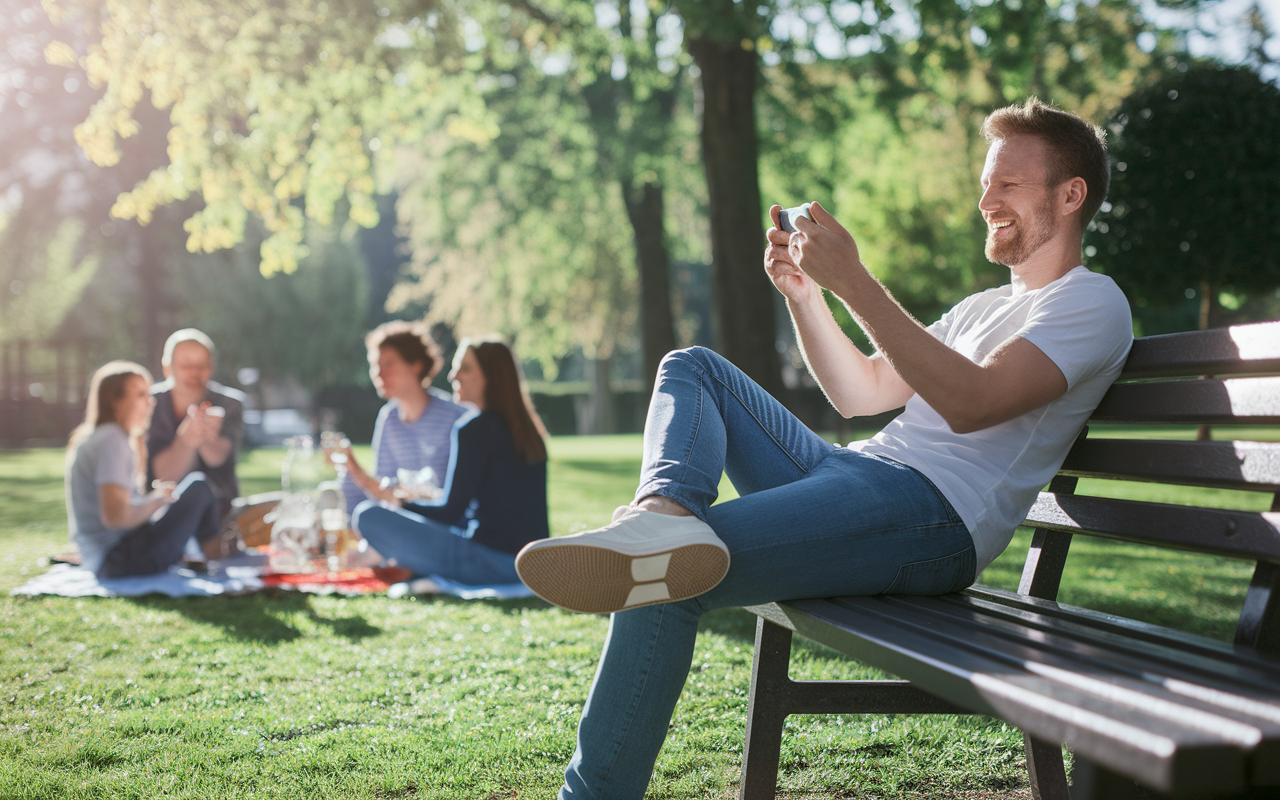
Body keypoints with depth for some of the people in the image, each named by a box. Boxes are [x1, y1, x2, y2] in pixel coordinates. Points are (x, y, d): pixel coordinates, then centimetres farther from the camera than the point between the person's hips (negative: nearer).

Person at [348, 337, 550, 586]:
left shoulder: (475, 428, -9)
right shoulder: (528, 428, 16)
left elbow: (451, 512, -7)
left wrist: (402, 507, 10)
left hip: (492, 561, -9)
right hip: (531, 563, 9)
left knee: (368, 515, -12)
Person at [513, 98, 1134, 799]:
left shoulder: (1091, 302, 0)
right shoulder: (985, 306, 31)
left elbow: (970, 402, -18)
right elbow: (861, 394, 27)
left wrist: (852, 280, -19)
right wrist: (802, 292, 11)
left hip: (932, 514, -10)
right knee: (693, 367, 2)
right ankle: (665, 516, -29)